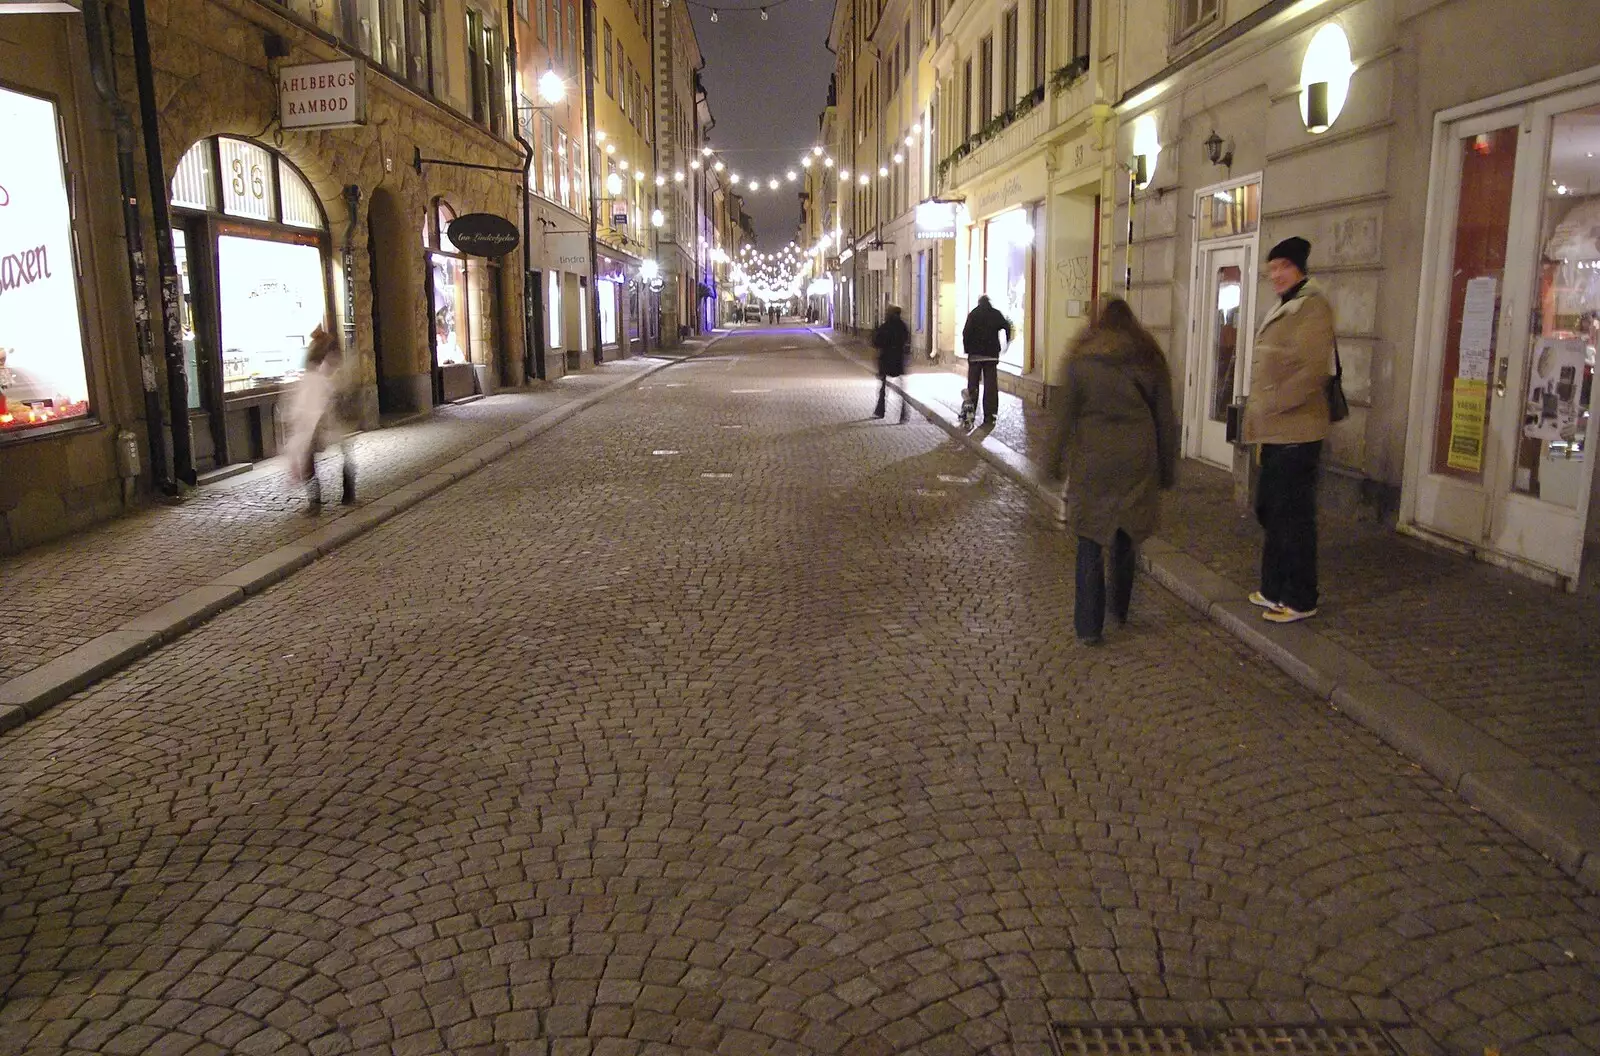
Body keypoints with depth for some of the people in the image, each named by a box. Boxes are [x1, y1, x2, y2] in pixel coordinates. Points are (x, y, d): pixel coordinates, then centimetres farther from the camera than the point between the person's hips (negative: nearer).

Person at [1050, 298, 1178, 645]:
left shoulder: (1081, 358, 1)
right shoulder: (1149, 359, 7)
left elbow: (1066, 414, 0)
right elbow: (1165, 420, 8)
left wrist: (1058, 460, 7)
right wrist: (1167, 469, 15)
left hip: (1092, 458, -2)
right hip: (1137, 459, 2)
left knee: (1090, 542, 3)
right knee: (1125, 537, 19)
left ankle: (1089, 626, 2)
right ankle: (1120, 609, 32)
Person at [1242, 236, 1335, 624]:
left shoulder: (1312, 306, -12)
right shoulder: (1283, 308, 18)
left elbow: (1313, 370, -23)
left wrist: (1269, 404, -20)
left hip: (1295, 434, -10)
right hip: (1275, 432, 10)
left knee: (1292, 517, -3)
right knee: (1271, 512, 16)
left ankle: (1300, 600, 7)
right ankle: (1275, 589, 27)